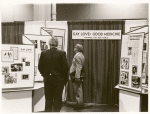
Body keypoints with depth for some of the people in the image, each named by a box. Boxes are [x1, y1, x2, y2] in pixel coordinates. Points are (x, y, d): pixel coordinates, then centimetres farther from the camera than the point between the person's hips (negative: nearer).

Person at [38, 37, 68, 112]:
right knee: (57, 100, 5)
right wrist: (65, 79, 2)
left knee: (48, 100, 12)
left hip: (47, 79, 2)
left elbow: (40, 67, 1)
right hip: (58, 80, -2)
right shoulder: (62, 53, -9)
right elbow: (65, 67, -10)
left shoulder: (43, 53, -2)